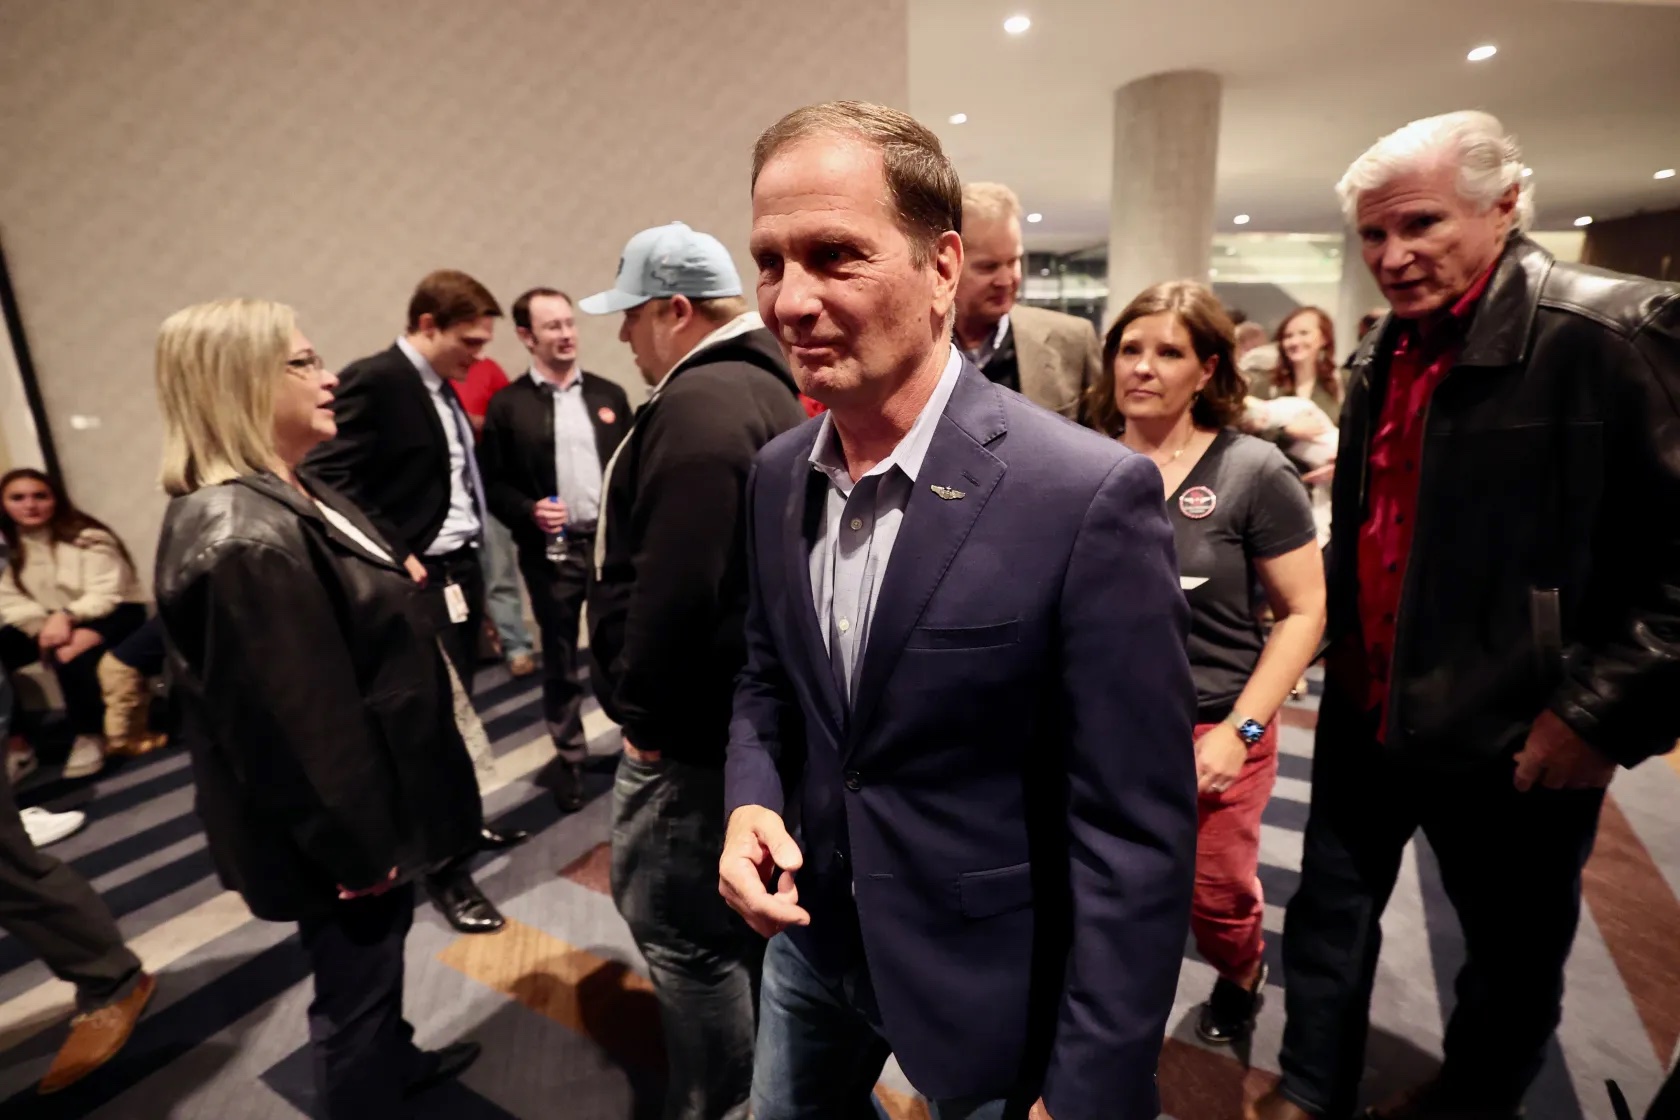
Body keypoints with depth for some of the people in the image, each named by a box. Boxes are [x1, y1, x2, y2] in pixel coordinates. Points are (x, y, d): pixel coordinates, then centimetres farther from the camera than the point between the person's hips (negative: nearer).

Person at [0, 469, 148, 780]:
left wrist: (66, 616, -33)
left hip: (112, 613, -6)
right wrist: (43, 624, -21)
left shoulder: (88, 538, -10)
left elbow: (106, 595, -17)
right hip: (49, 620, 6)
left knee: (68, 655, -35)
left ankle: (89, 738, -15)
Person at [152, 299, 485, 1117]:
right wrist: (355, 847, -19)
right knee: (354, 984, 13)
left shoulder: (287, 494, 4)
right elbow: (298, 723, -27)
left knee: (381, 953, 30)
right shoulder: (244, 538, -30)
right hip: (339, 823, -10)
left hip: (369, 800, 10)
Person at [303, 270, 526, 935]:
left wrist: (473, 560, 7)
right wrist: (398, 559, -19)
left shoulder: (444, 388, 13)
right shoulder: (372, 381, -13)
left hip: (462, 571, 8)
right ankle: (445, 870, 14)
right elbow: (330, 480, -19)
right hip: (420, 581, -8)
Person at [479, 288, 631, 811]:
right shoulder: (508, 405, -1)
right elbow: (492, 483, -1)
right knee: (560, 660, 10)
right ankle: (570, 758, 27)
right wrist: (529, 512, -17)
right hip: (552, 551, -2)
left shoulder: (609, 394, 8)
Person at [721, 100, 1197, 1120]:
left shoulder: (1091, 496, -25)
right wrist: (752, 804, -10)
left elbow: (1137, 838, -20)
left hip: (990, 983, -5)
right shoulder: (777, 473, -5)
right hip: (811, 934, 6)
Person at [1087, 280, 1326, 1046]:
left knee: (1216, 896, 12)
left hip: (1210, 729, -2)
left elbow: (1304, 611, -7)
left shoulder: (1253, 472, -9)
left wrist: (1240, 730, -13)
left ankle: (1241, 976, 48)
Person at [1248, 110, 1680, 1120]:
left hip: (1512, 736, -6)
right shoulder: (1386, 351, 5)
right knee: (1332, 912, 19)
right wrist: (1342, 647, 13)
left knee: (1514, 947, 19)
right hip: (1366, 712, 6)